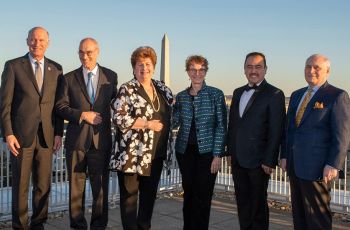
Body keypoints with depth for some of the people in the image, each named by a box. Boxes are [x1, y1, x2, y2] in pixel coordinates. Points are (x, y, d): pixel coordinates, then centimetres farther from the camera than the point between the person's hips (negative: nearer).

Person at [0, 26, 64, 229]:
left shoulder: (56, 69, 9)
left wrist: (59, 133, 3)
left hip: (47, 135, 3)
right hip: (21, 134, -3)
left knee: (44, 184, 9)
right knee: (20, 185, 5)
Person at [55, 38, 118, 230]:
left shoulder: (111, 76, 6)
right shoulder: (69, 78, 5)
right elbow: (60, 106, 0)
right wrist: (82, 115, -12)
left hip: (102, 139, 0)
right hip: (76, 140, 0)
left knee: (101, 185, 6)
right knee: (76, 185, 8)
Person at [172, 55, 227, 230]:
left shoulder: (216, 94, -2)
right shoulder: (181, 96, 8)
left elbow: (221, 126, -4)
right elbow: (174, 123, 4)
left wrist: (217, 155, -9)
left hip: (206, 151, -3)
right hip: (185, 151, 3)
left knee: (203, 196, 1)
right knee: (188, 194, 10)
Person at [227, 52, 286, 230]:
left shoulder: (274, 95, -9)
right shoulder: (238, 92, 12)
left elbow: (276, 131, -12)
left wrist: (269, 161, -15)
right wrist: (230, 151, 11)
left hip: (258, 160, -6)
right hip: (238, 159, 6)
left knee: (258, 204, 6)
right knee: (242, 202, 15)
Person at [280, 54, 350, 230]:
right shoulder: (296, 95, 15)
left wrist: (333, 165, -17)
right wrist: (284, 155, 12)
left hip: (316, 167, -7)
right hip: (294, 165, 7)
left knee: (317, 215, 0)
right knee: (298, 212, 14)